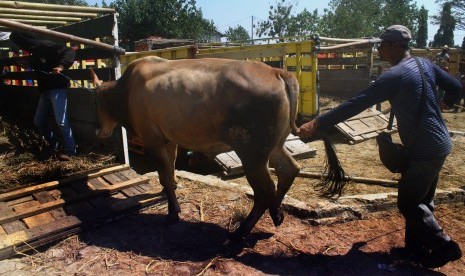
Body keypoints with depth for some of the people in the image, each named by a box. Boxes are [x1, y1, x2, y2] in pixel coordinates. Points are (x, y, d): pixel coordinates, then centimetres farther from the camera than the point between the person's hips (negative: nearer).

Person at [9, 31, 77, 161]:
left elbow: (70, 51, -19)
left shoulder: (46, 46, -11)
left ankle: (70, 151, -2)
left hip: (57, 88, -10)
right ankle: (55, 146, 22)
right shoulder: (35, 54, 16)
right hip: (45, 90, 10)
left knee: (61, 121, -13)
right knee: (39, 121, 12)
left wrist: (61, 66, -31)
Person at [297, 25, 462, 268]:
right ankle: (416, 246, 29)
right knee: (421, 199, 18)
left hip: (424, 150, -9)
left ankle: (444, 247, 14)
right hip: (440, 143, 9)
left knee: (408, 203, 4)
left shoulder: (394, 76, -19)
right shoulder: (425, 64, 6)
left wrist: (316, 123, -27)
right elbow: (455, 87, 16)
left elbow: (356, 104, -26)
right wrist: (441, 104, 39)